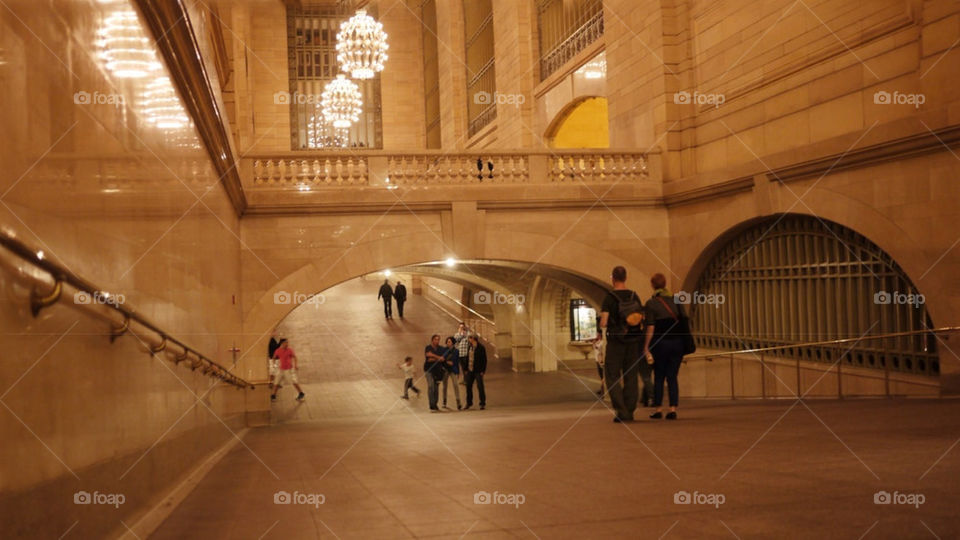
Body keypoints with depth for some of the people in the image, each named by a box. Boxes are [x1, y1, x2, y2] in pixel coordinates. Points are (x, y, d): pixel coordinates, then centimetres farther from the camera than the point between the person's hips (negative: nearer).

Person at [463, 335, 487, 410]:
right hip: (470, 370, 7)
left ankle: (483, 403, 5)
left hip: (478, 371, -6)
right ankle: (469, 403, 20)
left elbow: (484, 360, -9)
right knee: (468, 386, 9)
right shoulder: (470, 347, 11)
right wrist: (466, 369, 11)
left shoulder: (481, 347, -9)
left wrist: (483, 371, -13)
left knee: (480, 386, -4)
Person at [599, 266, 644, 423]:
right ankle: (629, 412, 9)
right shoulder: (634, 296, 3)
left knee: (612, 377, 3)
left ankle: (621, 411, -9)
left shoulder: (609, 298, -10)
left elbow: (603, 323, -15)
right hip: (633, 342, 4)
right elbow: (643, 318, 4)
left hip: (615, 342, -4)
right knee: (630, 377, 10)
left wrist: (602, 322, 8)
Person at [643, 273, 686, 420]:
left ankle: (659, 409, 7)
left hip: (660, 343, -3)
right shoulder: (676, 300, 5)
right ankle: (673, 409, 0)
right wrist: (684, 346, 13)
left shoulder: (651, 303, -6)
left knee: (659, 377, 9)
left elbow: (650, 328, -10)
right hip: (677, 342, 3)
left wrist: (646, 347, -5)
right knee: (672, 377, 7)